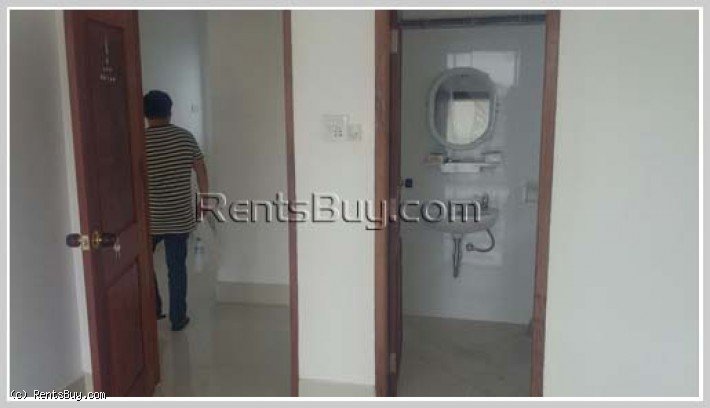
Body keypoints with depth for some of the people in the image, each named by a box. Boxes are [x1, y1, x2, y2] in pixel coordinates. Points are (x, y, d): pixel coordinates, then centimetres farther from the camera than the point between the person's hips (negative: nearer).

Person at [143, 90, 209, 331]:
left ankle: (153, 310, 26)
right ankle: (178, 319, 17)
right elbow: (201, 171, 2)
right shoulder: (186, 137, -3)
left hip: (150, 218, -1)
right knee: (177, 268, 9)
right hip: (180, 217, 1)